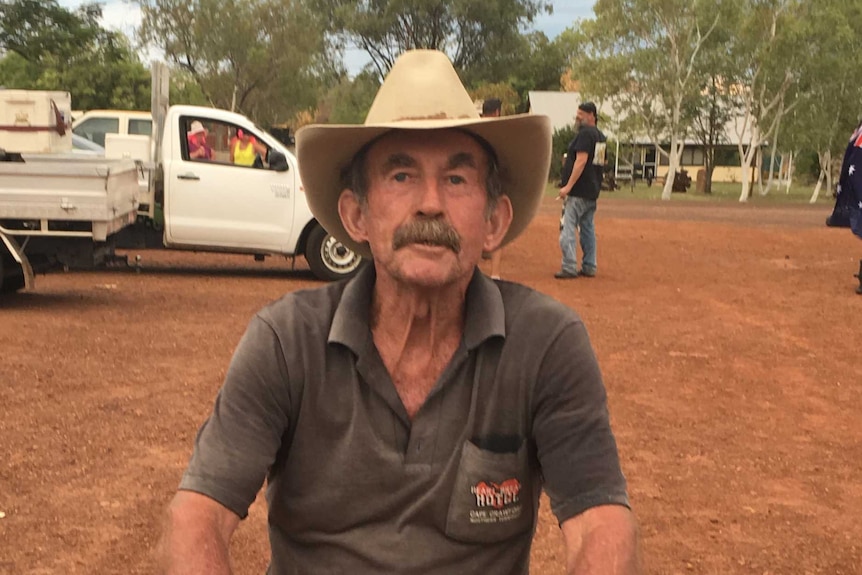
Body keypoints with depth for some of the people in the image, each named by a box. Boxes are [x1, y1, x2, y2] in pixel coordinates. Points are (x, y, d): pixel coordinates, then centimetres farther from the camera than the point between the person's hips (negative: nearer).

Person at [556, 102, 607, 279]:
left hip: (578, 191, -10)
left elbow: (581, 160, -21)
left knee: (567, 228, -10)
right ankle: (589, 267, 17)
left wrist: (568, 186, -22)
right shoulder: (600, 136, 15)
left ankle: (569, 268, -14)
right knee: (588, 229, 14)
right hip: (592, 191, 10)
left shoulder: (585, 133, -13)